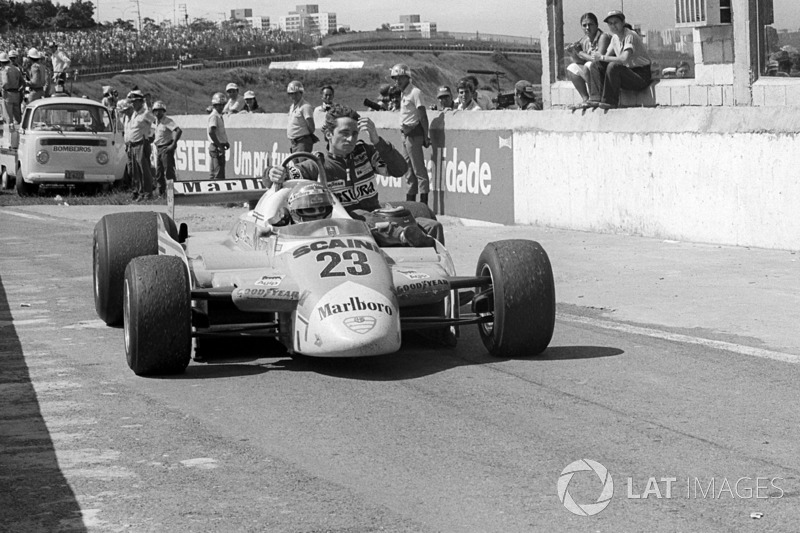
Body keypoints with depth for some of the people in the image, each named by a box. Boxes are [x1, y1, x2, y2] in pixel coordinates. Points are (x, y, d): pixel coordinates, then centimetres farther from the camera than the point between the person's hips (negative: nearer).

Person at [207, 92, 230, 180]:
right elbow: (211, 132, -23)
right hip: (216, 148, -10)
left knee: (214, 174, 12)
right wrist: (219, 146, -21)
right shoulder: (214, 116, -13)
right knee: (218, 174, -11)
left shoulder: (219, 115, 17)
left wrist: (225, 142, 17)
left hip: (219, 147, 10)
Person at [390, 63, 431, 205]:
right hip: (406, 134, 9)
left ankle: (424, 202, -11)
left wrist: (426, 136, -16)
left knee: (419, 169, -9)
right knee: (409, 169, 12)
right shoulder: (403, 93, 16)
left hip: (414, 133, -9)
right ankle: (410, 202, 18)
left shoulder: (415, 92, -11)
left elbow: (423, 116, -14)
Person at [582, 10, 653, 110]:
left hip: (641, 77, -8)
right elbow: (607, 56, 11)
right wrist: (599, 56, -11)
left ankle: (610, 101, -22)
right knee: (595, 65, -1)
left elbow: (625, 59, -30)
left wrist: (602, 57, -25)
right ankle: (596, 99, -8)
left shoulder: (630, 36, -17)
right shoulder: (615, 37, 9)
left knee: (613, 66, -33)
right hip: (627, 73, 8)